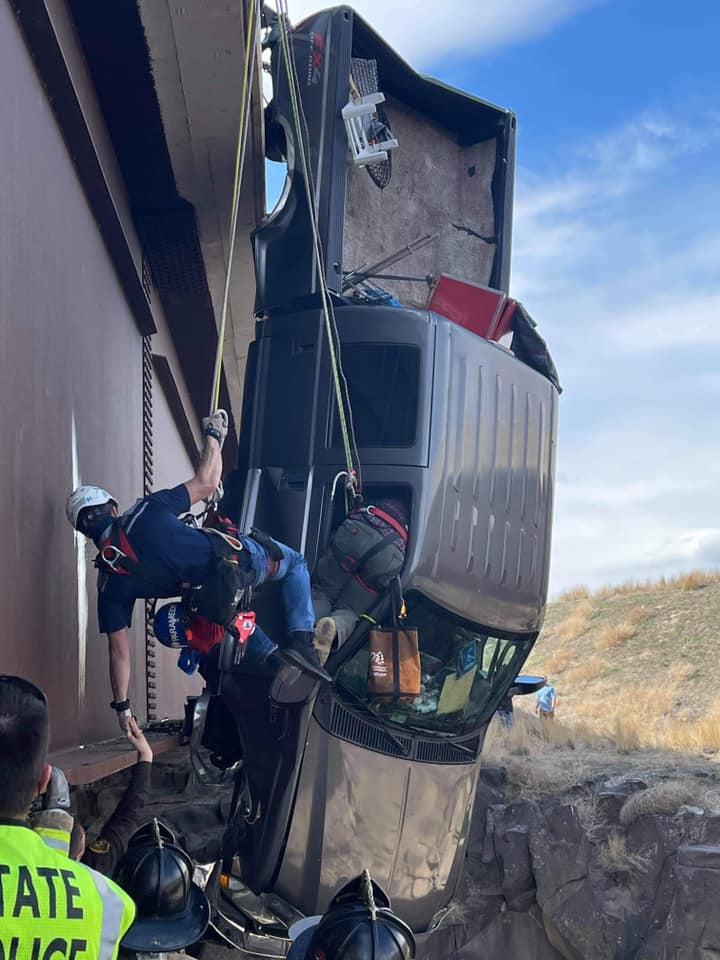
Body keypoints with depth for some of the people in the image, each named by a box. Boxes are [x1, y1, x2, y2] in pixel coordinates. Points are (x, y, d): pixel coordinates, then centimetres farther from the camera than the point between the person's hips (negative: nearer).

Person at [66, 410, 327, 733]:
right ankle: (301, 639, 3)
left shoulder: (108, 583, 3)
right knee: (296, 563, 25)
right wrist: (213, 434, 15)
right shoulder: (145, 512, -5)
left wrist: (121, 705, 15)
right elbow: (206, 482, 0)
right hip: (238, 559, -4)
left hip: (210, 600, 4)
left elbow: (118, 650, 5)